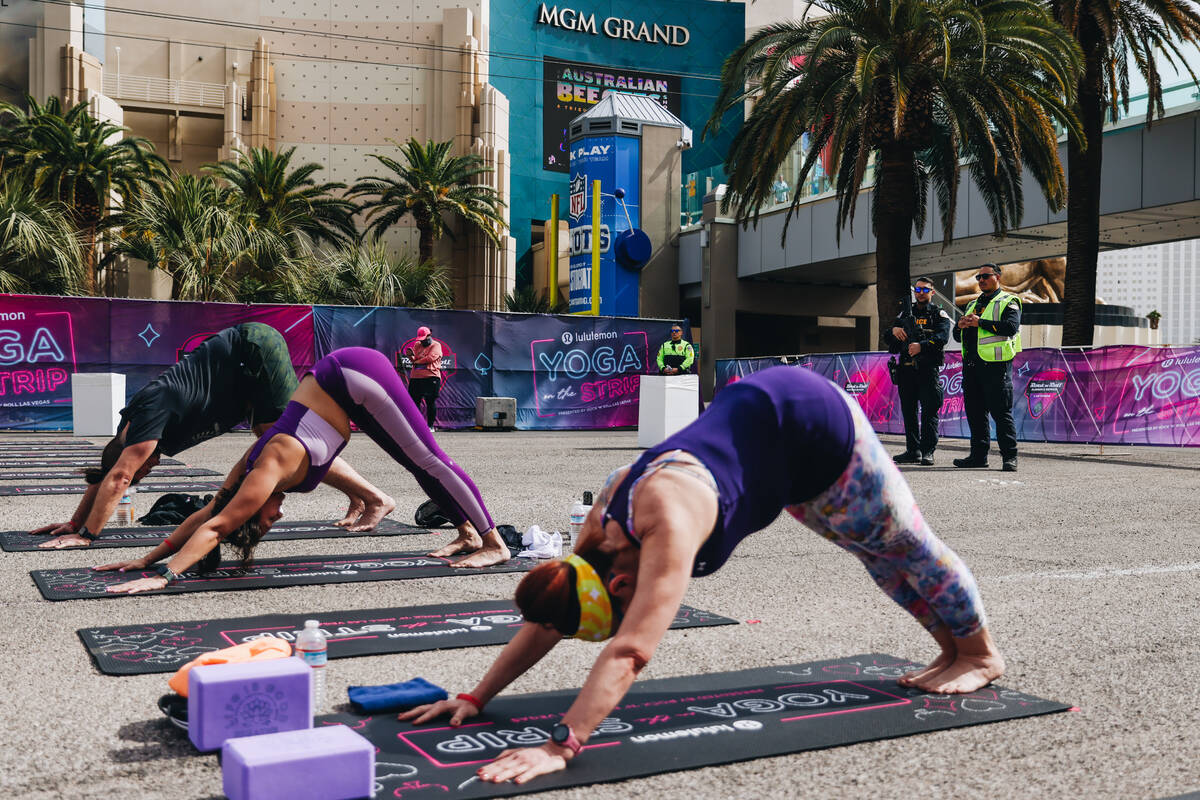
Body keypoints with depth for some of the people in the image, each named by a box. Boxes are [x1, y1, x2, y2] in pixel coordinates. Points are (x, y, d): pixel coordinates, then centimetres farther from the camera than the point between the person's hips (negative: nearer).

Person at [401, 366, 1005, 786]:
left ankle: (980, 655, 37)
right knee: (877, 554, 24)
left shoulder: (668, 526, -39)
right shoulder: (603, 522, -15)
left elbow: (631, 650, -47)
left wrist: (560, 747, -50)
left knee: (903, 545, 13)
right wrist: (476, 697, -10)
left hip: (813, 424, -7)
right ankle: (952, 649, 45)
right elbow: (545, 619, -6)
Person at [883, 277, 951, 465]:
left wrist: (922, 345, -26)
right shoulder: (905, 313, 20)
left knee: (929, 410, -9)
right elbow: (886, 338, 18)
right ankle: (913, 450, 13)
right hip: (906, 369, 5)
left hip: (928, 369, -5)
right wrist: (893, 330, -5)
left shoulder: (939, 313, 7)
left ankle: (928, 452, -8)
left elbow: (943, 336, -11)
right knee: (908, 410, 7)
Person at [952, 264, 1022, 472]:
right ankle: (978, 455, 15)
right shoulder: (973, 304, 25)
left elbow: (1011, 327, -15)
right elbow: (958, 336, 24)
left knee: (1001, 412, -8)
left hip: (995, 364, -7)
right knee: (975, 411, 8)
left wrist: (980, 323, -15)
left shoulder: (1008, 302, 3)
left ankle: (1009, 457, -6)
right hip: (971, 364, 7)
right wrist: (961, 326, 1)